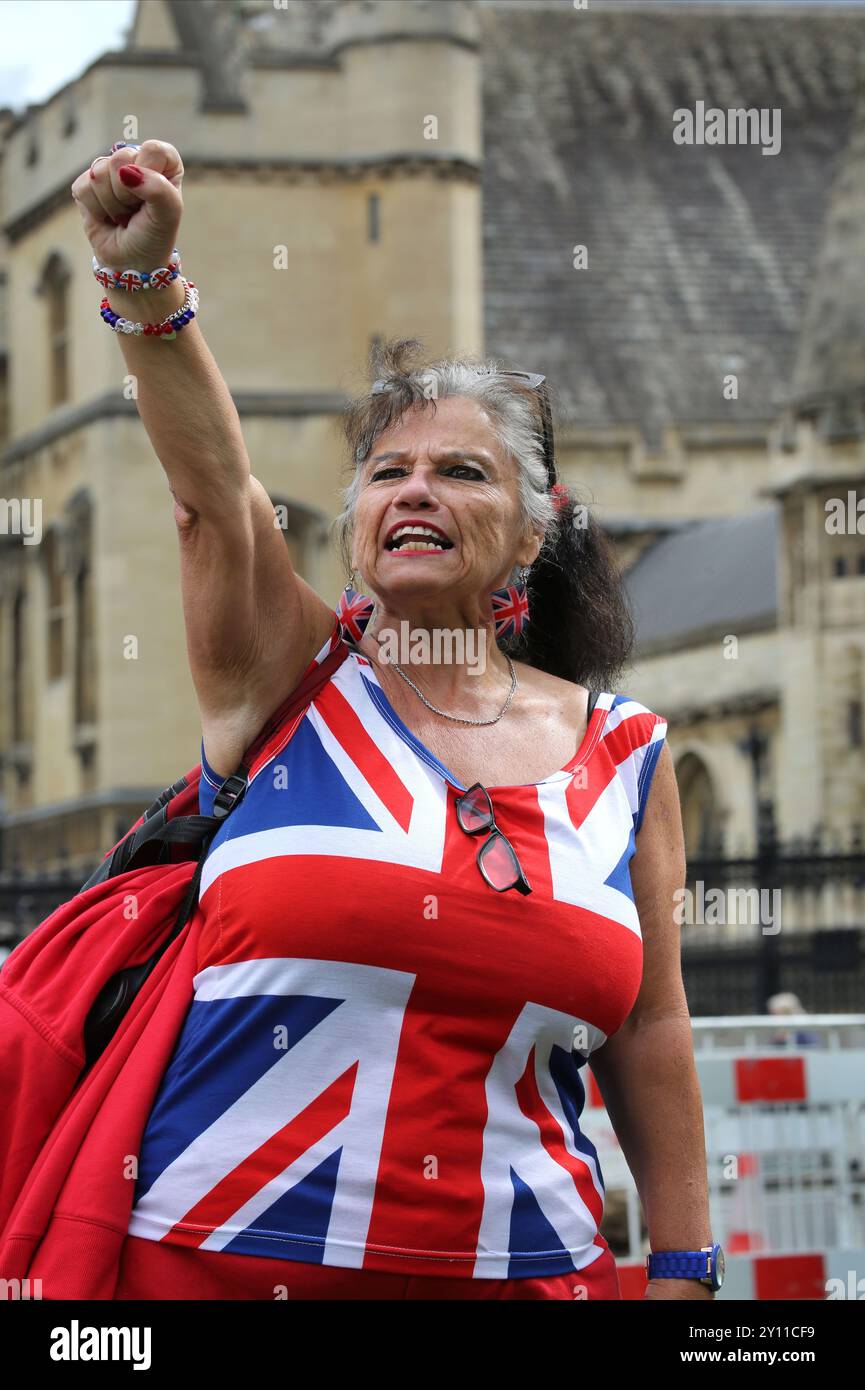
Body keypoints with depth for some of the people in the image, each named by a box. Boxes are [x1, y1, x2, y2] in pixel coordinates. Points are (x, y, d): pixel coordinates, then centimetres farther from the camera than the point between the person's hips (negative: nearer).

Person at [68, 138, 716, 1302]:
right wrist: (145, 284, -31)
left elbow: (648, 1034, 9)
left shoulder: (624, 755, 6)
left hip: (525, 1267, 2)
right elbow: (211, 479, -15)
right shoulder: (290, 678, 2)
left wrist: (681, 1274, 8)